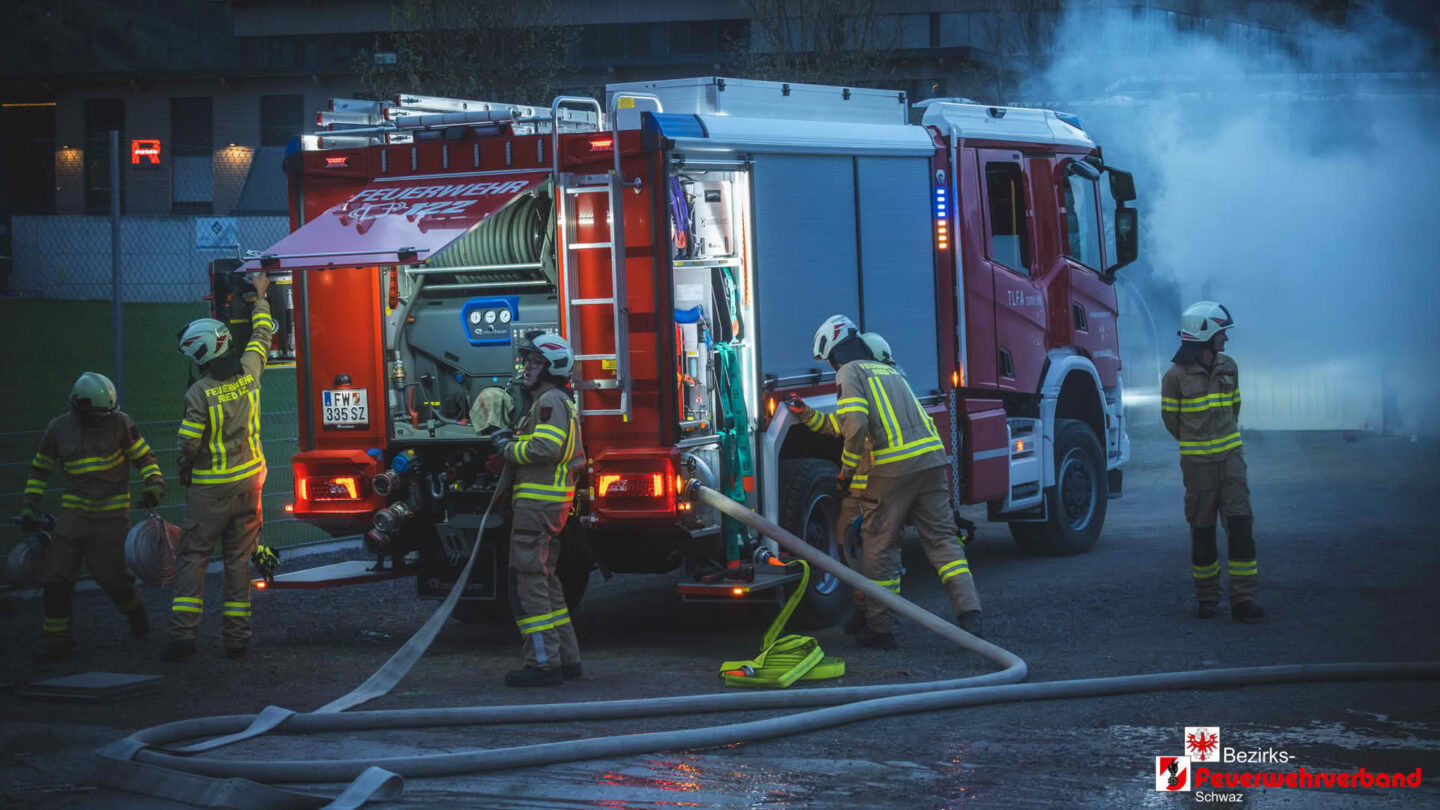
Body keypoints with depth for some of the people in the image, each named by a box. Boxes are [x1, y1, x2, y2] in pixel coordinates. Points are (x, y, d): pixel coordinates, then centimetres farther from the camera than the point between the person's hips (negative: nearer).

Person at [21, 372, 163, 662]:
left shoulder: (119, 423, -4)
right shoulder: (58, 429, 2)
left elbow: (144, 457, 5)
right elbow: (39, 469, 15)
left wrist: (155, 485, -11)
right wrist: (30, 508, 10)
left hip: (112, 516, -2)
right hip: (74, 514, 2)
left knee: (112, 576, -7)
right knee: (56, 578, -7)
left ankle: (135, 612, 26)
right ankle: (58, 641, 5)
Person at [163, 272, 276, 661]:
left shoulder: (200, 393, -16)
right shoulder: (248, 371, -2)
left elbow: (189, 443, -15)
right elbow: (262, 335, 17)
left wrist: (185, 469, 6)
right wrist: (260, 297, 30)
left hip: (210, 486, -5)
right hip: (249, 481, 5)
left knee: (192, 557, 1)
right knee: (239, 558, 9)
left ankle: (183, 634, -7)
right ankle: (236, 637, 8)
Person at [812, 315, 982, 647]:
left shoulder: (849, 373, 1)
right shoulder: (888, 371, 27)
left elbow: (855, 425, -13)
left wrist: (847, 470, -2)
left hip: (894, 466, -7)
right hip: (932, 458, 7)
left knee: (878, 545, 5)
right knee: (941, 536, 7)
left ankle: (880, 628, 10)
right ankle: (969, 613, -8)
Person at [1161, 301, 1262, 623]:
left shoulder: (1228, 367, 5)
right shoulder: (1176, 375, -10)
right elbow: (1170, 417, 4)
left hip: (1231, 457, 4)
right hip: (1197, 462, -3)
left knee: (1240, 524, -6)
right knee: (1202, 529, 4)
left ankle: (1242, 599, -6)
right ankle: (1207, 597, 16)